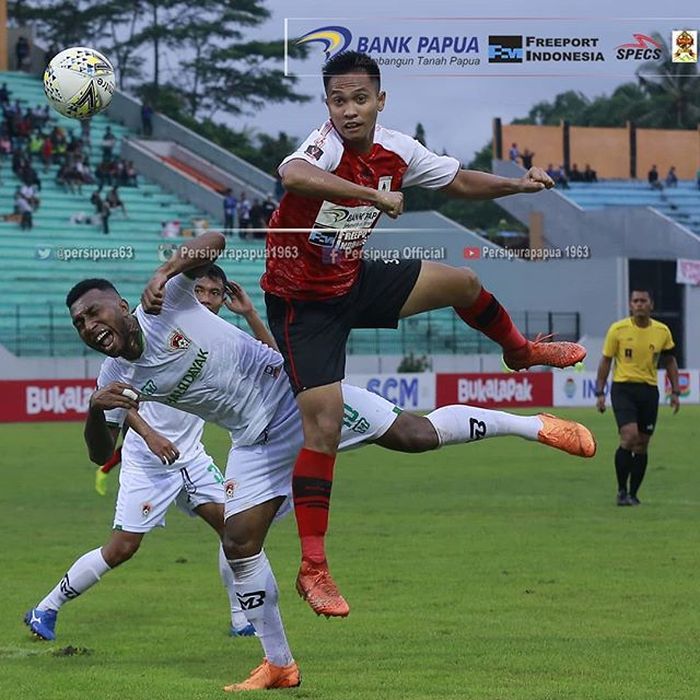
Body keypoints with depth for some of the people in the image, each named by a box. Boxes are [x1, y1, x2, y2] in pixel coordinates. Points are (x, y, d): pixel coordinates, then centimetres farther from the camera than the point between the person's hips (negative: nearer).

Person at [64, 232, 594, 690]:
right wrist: (95, 410, -24)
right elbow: (102, 455, -3)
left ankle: (534, 426, 10)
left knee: (416, 435, -8)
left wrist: (165, 274, -39)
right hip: (256, 442, 5)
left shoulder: (164, 304, -17)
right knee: (239, 544, -5)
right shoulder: (116, 380, -3)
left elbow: (214, 240, -23)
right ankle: (279, 666, 9)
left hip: (295, 393, -5)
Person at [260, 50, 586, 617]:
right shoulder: (325, 145, -30)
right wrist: (377, 195, -57)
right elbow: (293, 175, -56)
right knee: (324, 428, -12)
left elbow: (458, 181, 10)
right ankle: (313, 569, -4)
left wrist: (518, 184, -4)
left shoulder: (397, 150, -8)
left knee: (462, 282, 15)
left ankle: (519, 350, 49)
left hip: (353, 281, 7)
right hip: (303, 303, -7)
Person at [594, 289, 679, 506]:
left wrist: (675, 392, 9)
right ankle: (622, 490, -5)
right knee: (629, 437, -19)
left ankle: (632, 494, 17)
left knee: (642, 445, 5)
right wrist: (600, 393, -2)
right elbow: (605, 361, 2)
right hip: (623, 388, -3)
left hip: (649, 390, 3)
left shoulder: (662, 331, 3)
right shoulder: (618, 330, -4)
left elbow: (670, 362, 15)